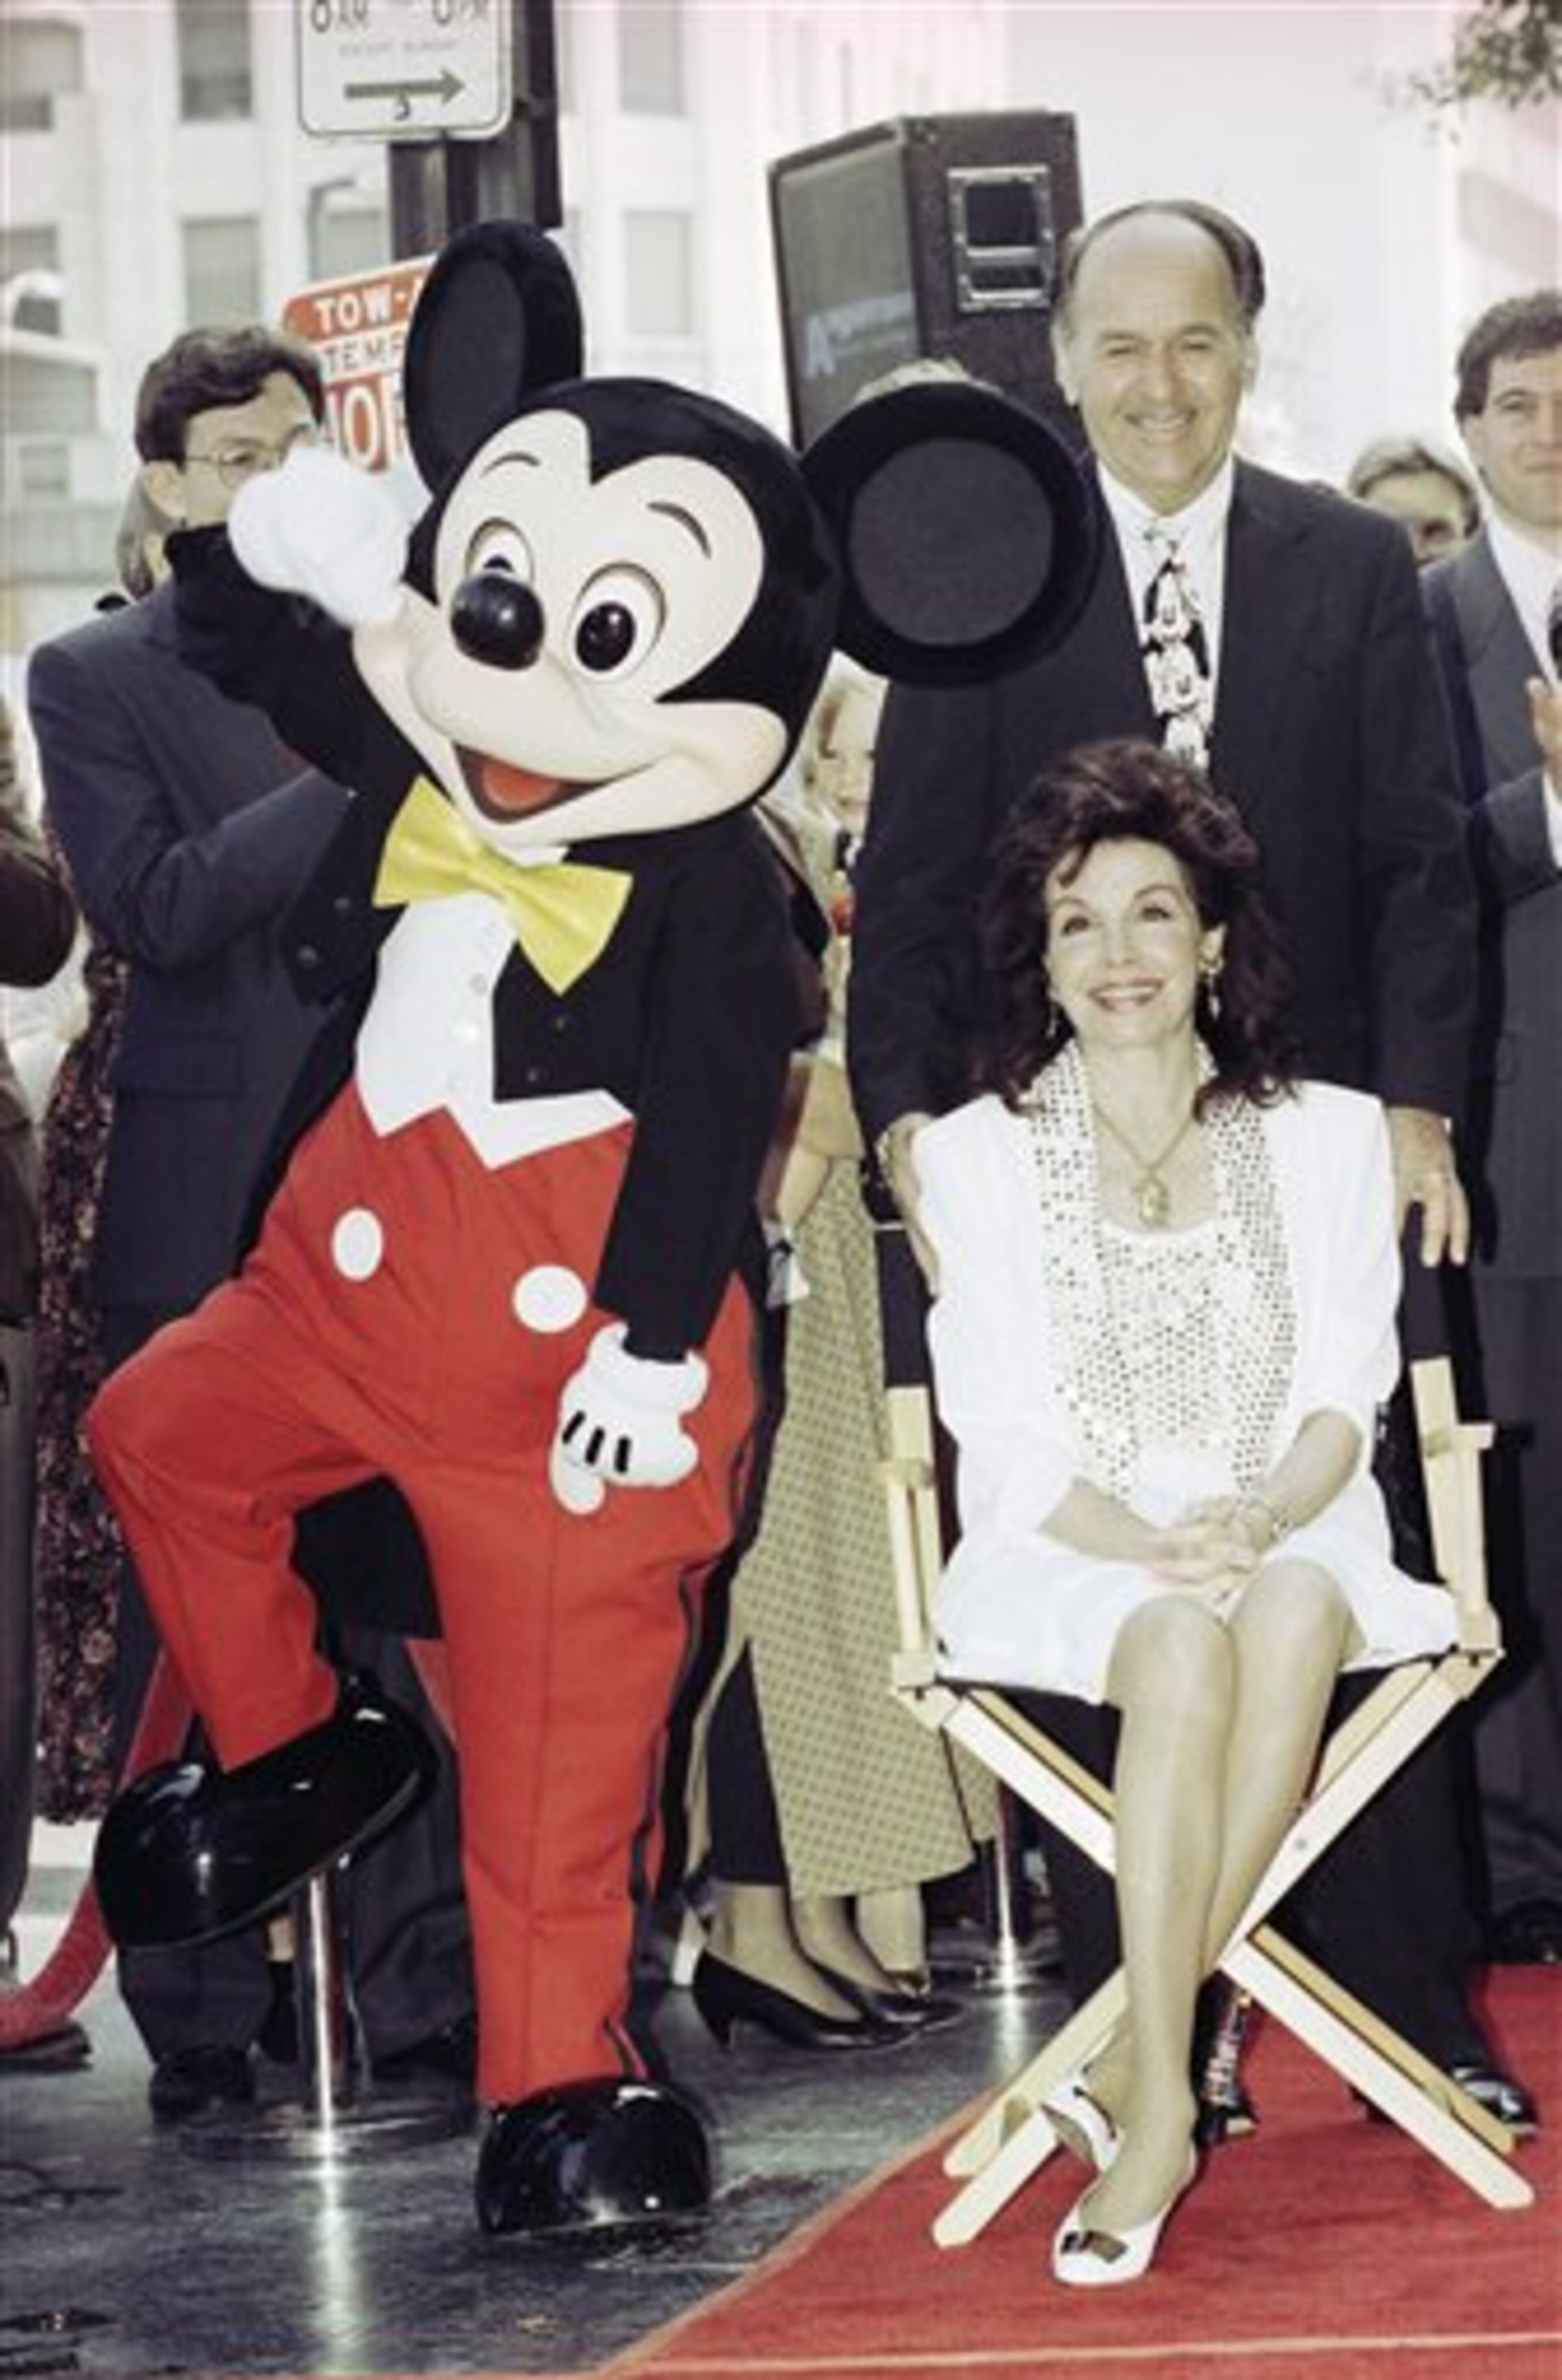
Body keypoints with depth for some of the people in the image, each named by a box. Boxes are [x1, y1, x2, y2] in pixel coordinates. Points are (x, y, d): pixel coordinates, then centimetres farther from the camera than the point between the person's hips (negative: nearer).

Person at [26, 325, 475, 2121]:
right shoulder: (96, 679, 1)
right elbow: (152, 908, -13)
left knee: (408, 1588, 3)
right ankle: (197, 2018, 7)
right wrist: (356, 772, -16)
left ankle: (428, 1986, 11)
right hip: (207, 1211, -3)